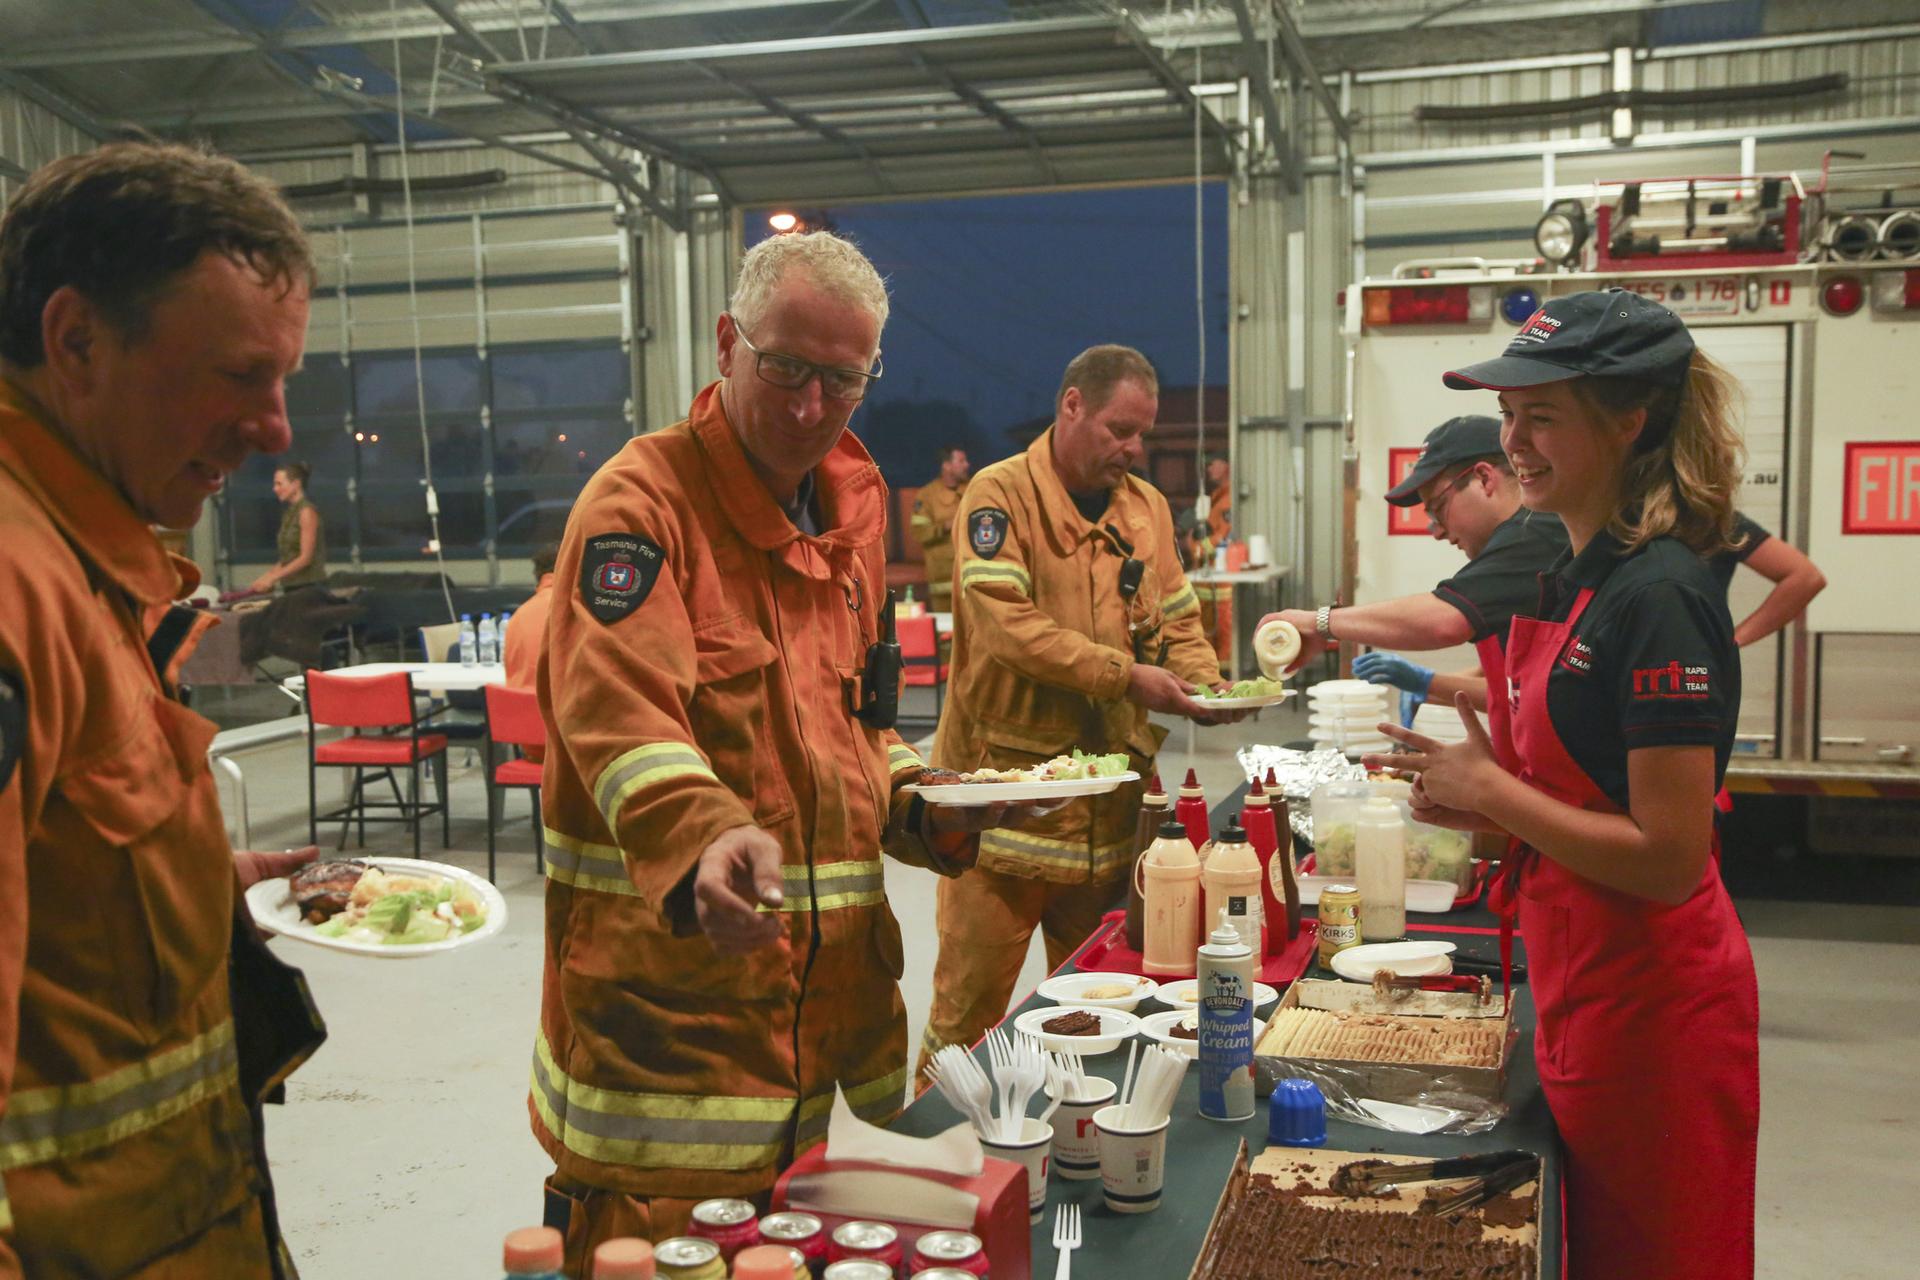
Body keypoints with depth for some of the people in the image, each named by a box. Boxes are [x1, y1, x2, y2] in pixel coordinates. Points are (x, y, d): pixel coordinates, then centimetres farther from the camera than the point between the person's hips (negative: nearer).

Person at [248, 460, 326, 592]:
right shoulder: (289, 513, 15)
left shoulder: (307, 511, -8)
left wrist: (272, 577, -13)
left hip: (309, 586, -7)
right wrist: (264, 578, 7)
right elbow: (286, 560, 17)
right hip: (291, 586, 7)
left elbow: (306, 558, -13)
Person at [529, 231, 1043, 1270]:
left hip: (822, 980, 7)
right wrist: (703, 838, -45)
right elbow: (620, 708, -27)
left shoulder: (849, 504, 13)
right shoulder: (644, 500, -11)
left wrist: (920, 803, 4)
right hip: (661, 986, -7)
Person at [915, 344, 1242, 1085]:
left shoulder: (1147, 506, 11)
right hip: (1004, 777, -5)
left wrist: (1203, 683, -5)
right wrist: (1125, 676, -21)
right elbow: (1006, 623, -19)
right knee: (972, 987, 2)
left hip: (1110, 793, 6)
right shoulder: (1002, 494, -8)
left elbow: (1177, 619, 16)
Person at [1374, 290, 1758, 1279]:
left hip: (1654, 1007, -9)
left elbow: (1667, 855, -24)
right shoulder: (1565, 580, 7)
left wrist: (1489, 787, -17)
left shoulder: (1661, 598, -21)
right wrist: (1469, 803, 1)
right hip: (1581, 1000, 9)